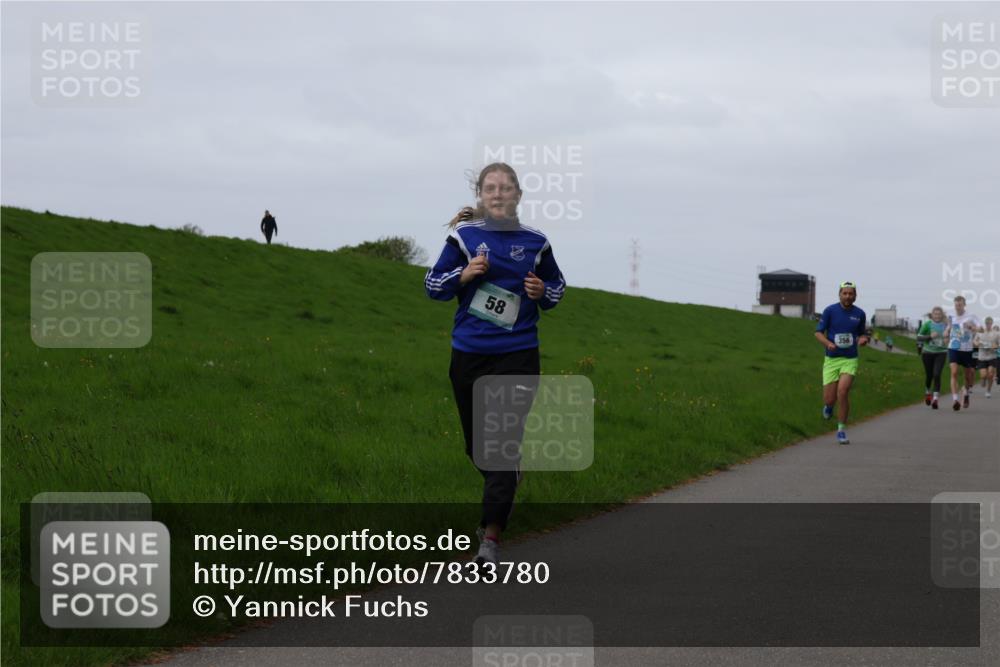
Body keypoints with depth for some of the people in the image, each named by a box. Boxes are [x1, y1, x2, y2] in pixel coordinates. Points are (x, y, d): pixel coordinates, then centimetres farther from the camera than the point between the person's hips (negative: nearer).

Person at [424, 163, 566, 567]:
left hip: (517, 356, -2)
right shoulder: (463, 236, 1)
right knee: (476, 444, 13)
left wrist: (542, 293, -5)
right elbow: (433, 285, 5)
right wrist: (464, 274, -14)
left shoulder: (534, 242, 3)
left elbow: (557, 286, 17)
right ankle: (506, 485, 46)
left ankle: (491, 535, -13)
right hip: (468, 355, 2)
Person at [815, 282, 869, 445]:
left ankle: (841, 430, -6)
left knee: (842, 391, -20)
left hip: (850, 359, 0)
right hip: (831, 359, 0)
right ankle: (828, 406, 37)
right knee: (829, 399, -4)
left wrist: (863, 340, -5)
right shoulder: (830, 311, -3)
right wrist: (828, 343, -19)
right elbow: (818, 332, 0)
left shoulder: (859, 314, 5)